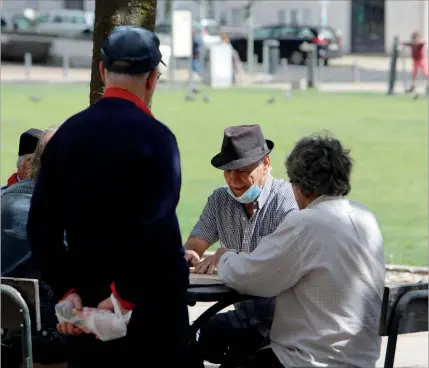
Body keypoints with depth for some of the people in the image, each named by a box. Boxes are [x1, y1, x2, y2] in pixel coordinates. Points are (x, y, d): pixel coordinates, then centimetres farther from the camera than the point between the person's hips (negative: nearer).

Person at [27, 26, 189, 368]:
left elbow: (41, 225, 1)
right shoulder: (155, 137, -14)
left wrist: (67, 290, -1)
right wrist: (124, 297, -16)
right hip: (150, 303, -5)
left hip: (85, 301, 5)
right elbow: (155, 229, -22)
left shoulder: (67, 132, 4)